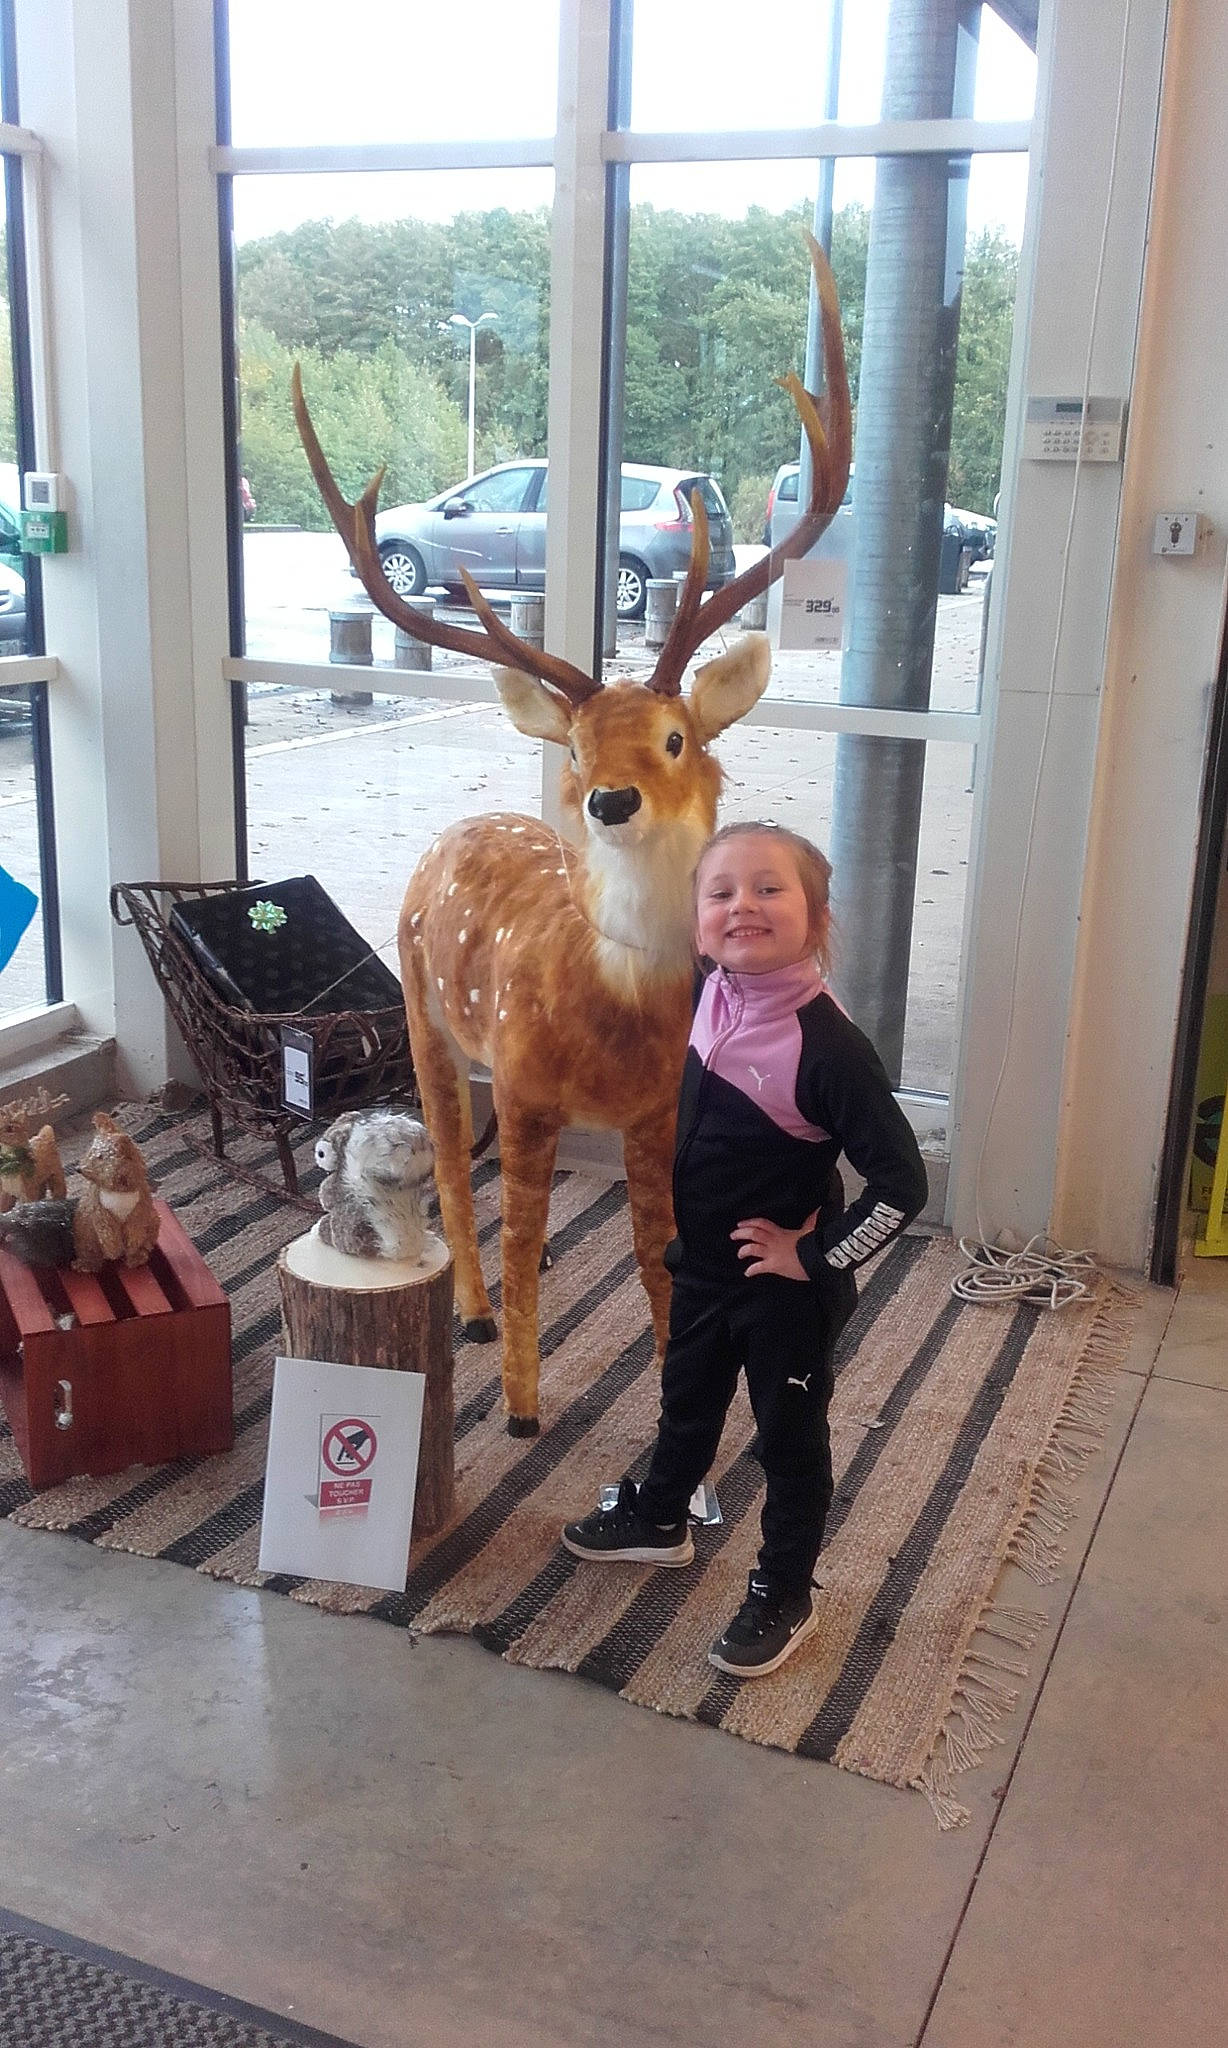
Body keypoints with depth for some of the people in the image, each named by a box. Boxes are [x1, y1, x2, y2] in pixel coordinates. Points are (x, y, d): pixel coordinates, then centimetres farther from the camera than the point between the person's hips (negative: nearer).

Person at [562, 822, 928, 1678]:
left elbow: (902, 1182, -28)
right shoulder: (711, 995, -9)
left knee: (790, 1436, 14)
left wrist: (816, 1257, -21)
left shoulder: (827, 1043, -29)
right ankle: (659, 1519, 53)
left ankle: (784, 1594, 34)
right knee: (687, 1397, 28)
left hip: (784, 1286, -7)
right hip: (703, 1263, 7)